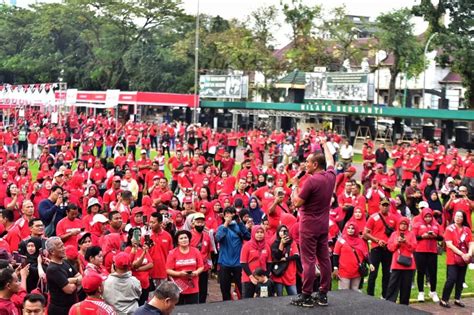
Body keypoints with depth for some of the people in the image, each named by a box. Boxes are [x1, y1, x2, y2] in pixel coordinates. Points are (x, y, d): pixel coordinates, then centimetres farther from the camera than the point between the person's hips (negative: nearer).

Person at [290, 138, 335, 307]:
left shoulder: (311, 181, -20)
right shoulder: (331, 176, 2)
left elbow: (297, 203, -15)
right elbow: (330, 161, 25)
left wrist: (295, 185, 0)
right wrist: (324, 144, 39)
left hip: (309, 225, -7)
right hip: (323, 225, 7)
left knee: (308, 260, -3)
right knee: (324, 258, 10)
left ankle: (306, 296, 1)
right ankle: (323, 295, 15)